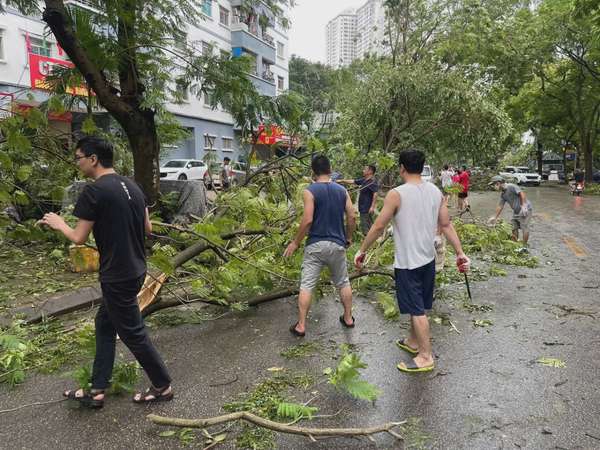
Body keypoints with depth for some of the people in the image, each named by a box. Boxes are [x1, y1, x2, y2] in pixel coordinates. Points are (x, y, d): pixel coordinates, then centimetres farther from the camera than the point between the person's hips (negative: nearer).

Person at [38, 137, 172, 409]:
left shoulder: (94, 191, -18)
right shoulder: (132, 186, 6)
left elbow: (79, 238, -13)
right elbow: (147, 228, 11)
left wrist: (58, 224, 6)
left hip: (117, 276, -9)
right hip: (135, 269, 9)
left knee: (133, 333, 6)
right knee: (104, 323, 19)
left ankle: (163, 386, 21)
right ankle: (97, 390, 28)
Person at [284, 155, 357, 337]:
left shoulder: (309, 191, -9)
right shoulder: (342, 190, 4)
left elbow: (307, 220, -16)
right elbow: (352, 217, 3)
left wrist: (295, 242, -7)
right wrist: (348, 237, 17)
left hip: (316, 245, -4)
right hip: (337, 244, 4)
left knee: (306, 285, 2)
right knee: (343, 283, 19)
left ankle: (301, 326, 6)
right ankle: (348, 318, 30)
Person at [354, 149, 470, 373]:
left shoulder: (396, 194, -17)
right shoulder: (435, 191, 2)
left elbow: (378, 227, -13)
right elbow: (446, 225, 4)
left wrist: (362, 251, -3)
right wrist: (460, 253, 10)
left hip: (407, 262, -7)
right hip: (428, 259, 7)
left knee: (417, 309, 4)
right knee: (418, 305, 21)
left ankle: (426, 357, 14)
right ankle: (413, 341, 39)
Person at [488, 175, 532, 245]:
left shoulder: (511, 186, -16)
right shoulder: (503, 194, 10)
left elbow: (522, 193, -24)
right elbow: (500, 206, 15)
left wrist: (523, 206, -30)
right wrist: (495, 217, 16)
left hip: (525, 210, -9)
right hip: (516, 212, 9)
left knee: (524, 228, -7)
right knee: (514, 228, 11)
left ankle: (525, 245, 0)